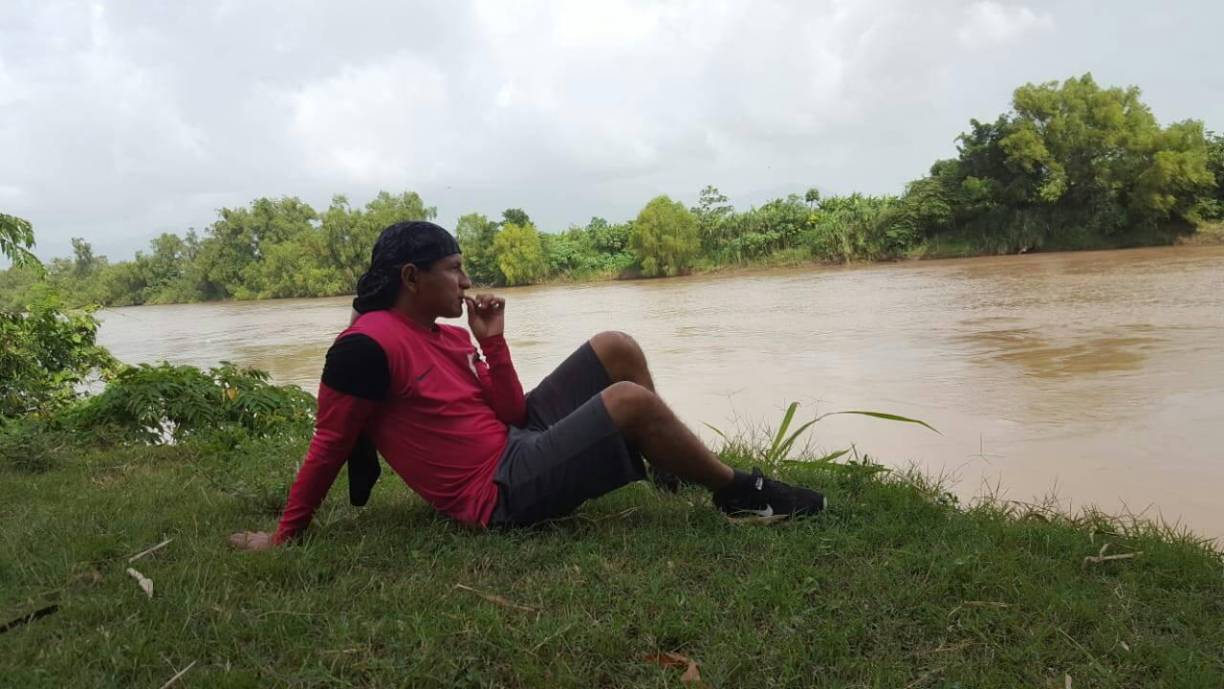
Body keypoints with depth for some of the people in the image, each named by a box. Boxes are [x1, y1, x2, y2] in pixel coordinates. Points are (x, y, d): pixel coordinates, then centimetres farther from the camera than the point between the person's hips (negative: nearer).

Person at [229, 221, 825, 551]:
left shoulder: (448, 338, 10)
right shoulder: (367, 346, -16)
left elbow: (510, 414, 8)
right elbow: (329, 444, -10)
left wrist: (492, 342, -1)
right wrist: (284, 536, -4)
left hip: (517, 443, 10)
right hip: (501, 494, -9)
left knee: (615, 349, 2)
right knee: (631, 399, -23)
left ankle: (674, 469, 12)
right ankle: (740, 492, -3)